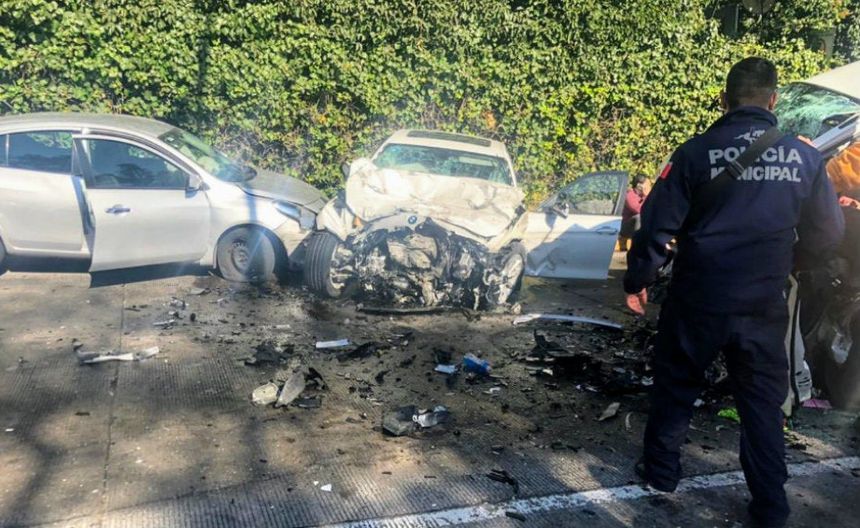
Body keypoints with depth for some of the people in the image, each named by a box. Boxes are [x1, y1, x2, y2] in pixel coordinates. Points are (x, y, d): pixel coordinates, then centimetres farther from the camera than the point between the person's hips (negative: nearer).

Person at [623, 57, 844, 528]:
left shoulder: (697, 151, -9)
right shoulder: (804, 157, 1)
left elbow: (657, 224, -9)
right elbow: (827, 234, 9)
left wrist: (637, 280, 3)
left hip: (697, 300, -2)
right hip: (764, 307, 2)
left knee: (676, 387, 16)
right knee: (762, 403, 14)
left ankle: (662, 471, 30)